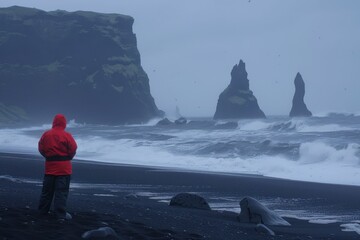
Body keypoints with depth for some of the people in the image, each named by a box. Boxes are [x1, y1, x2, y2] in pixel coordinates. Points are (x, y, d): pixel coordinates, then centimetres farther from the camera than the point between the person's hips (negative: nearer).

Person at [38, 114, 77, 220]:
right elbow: (73, 149, -9)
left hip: (50, 165, 4)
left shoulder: (46, 134, 2)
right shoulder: (66, 136, -12)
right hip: (64, 167, -4)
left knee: (47, 189, 15)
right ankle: (61, 214, -6)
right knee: (61, 191, -3)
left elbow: (41, 148, 6)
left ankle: (43, 210, 23)